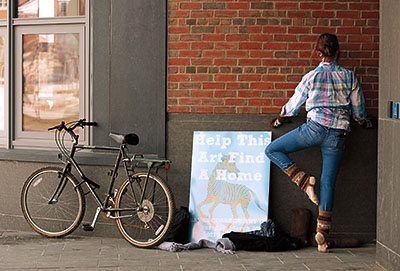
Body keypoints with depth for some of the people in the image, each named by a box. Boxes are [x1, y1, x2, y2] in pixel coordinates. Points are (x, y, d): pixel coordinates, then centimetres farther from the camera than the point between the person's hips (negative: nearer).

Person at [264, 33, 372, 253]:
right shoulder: (349, 76, 7)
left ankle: (303, 179, -7)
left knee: (272, 150, 9)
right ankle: (323, 231, 1)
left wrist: (279, 120, 29)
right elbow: (358, 109, 15)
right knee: (328, 183, 6)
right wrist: (364, 123, 36)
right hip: (338, 134, 3)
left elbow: (293, 105, 11)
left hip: (315, 128, -3)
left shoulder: (311, 77, 2)